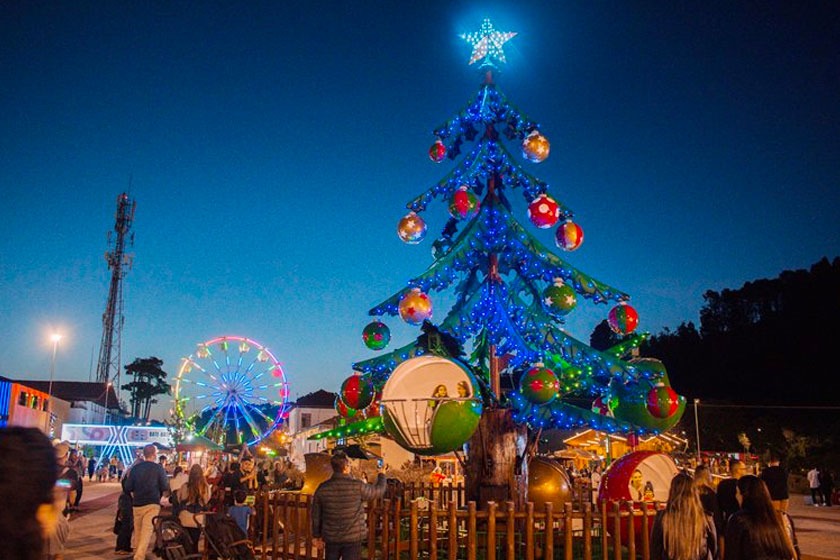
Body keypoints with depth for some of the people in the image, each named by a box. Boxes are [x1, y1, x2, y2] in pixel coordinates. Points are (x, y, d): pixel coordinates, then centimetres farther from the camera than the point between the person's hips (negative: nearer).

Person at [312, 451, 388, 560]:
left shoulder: (322, 488, -6)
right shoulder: (357, 486, -15)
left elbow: (316, 515, 3)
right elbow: (378, 491, 1)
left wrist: (317, 536, 16)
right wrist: (382, 474, 20)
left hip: (331, 538, 3)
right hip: (353, 538, -3)